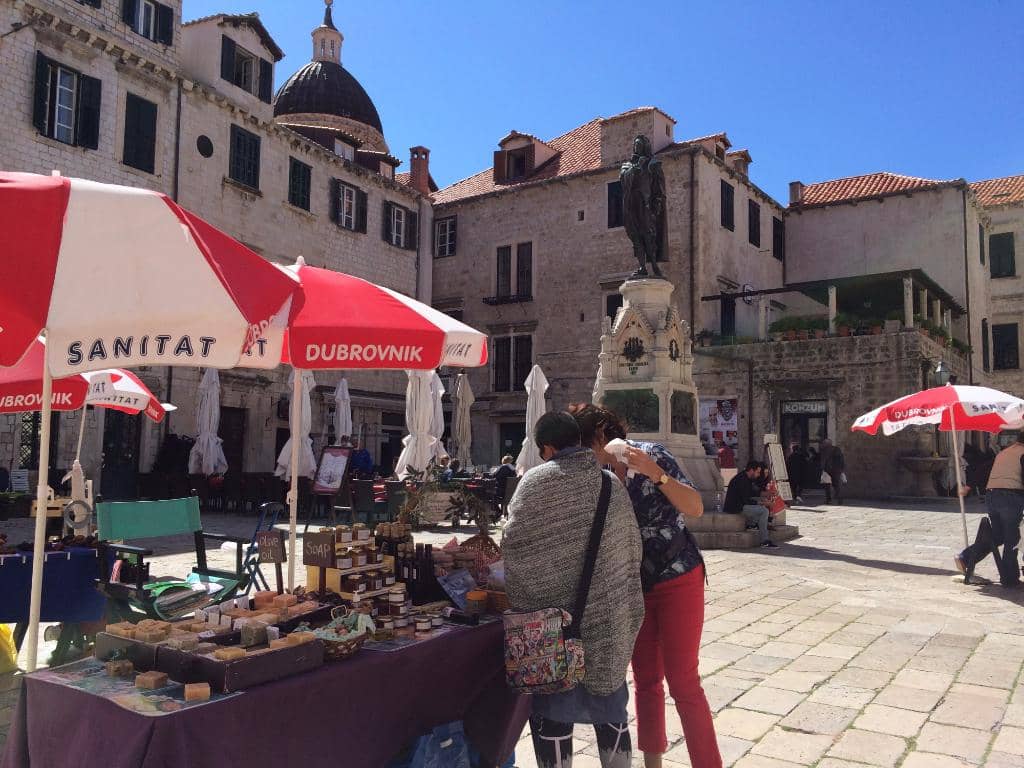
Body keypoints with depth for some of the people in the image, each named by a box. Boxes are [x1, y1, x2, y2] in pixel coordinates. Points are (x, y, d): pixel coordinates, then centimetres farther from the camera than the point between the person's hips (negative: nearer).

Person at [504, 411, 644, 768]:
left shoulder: (536, 481, -11)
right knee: (610, 705, 19)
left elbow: (516, 547, -13)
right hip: (609, 615, 5)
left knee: (553, 710, 9)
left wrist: (519, 603, -1)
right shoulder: (610, 482, 4)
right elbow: (633, 547, 9)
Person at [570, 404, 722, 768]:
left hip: (677, 579, -5)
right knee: (645, 680, 11)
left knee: (683, 682, -4)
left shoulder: (650, 454, -15)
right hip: (636, 585, 5)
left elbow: (696, 508, -22)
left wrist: (655, 472, -33)